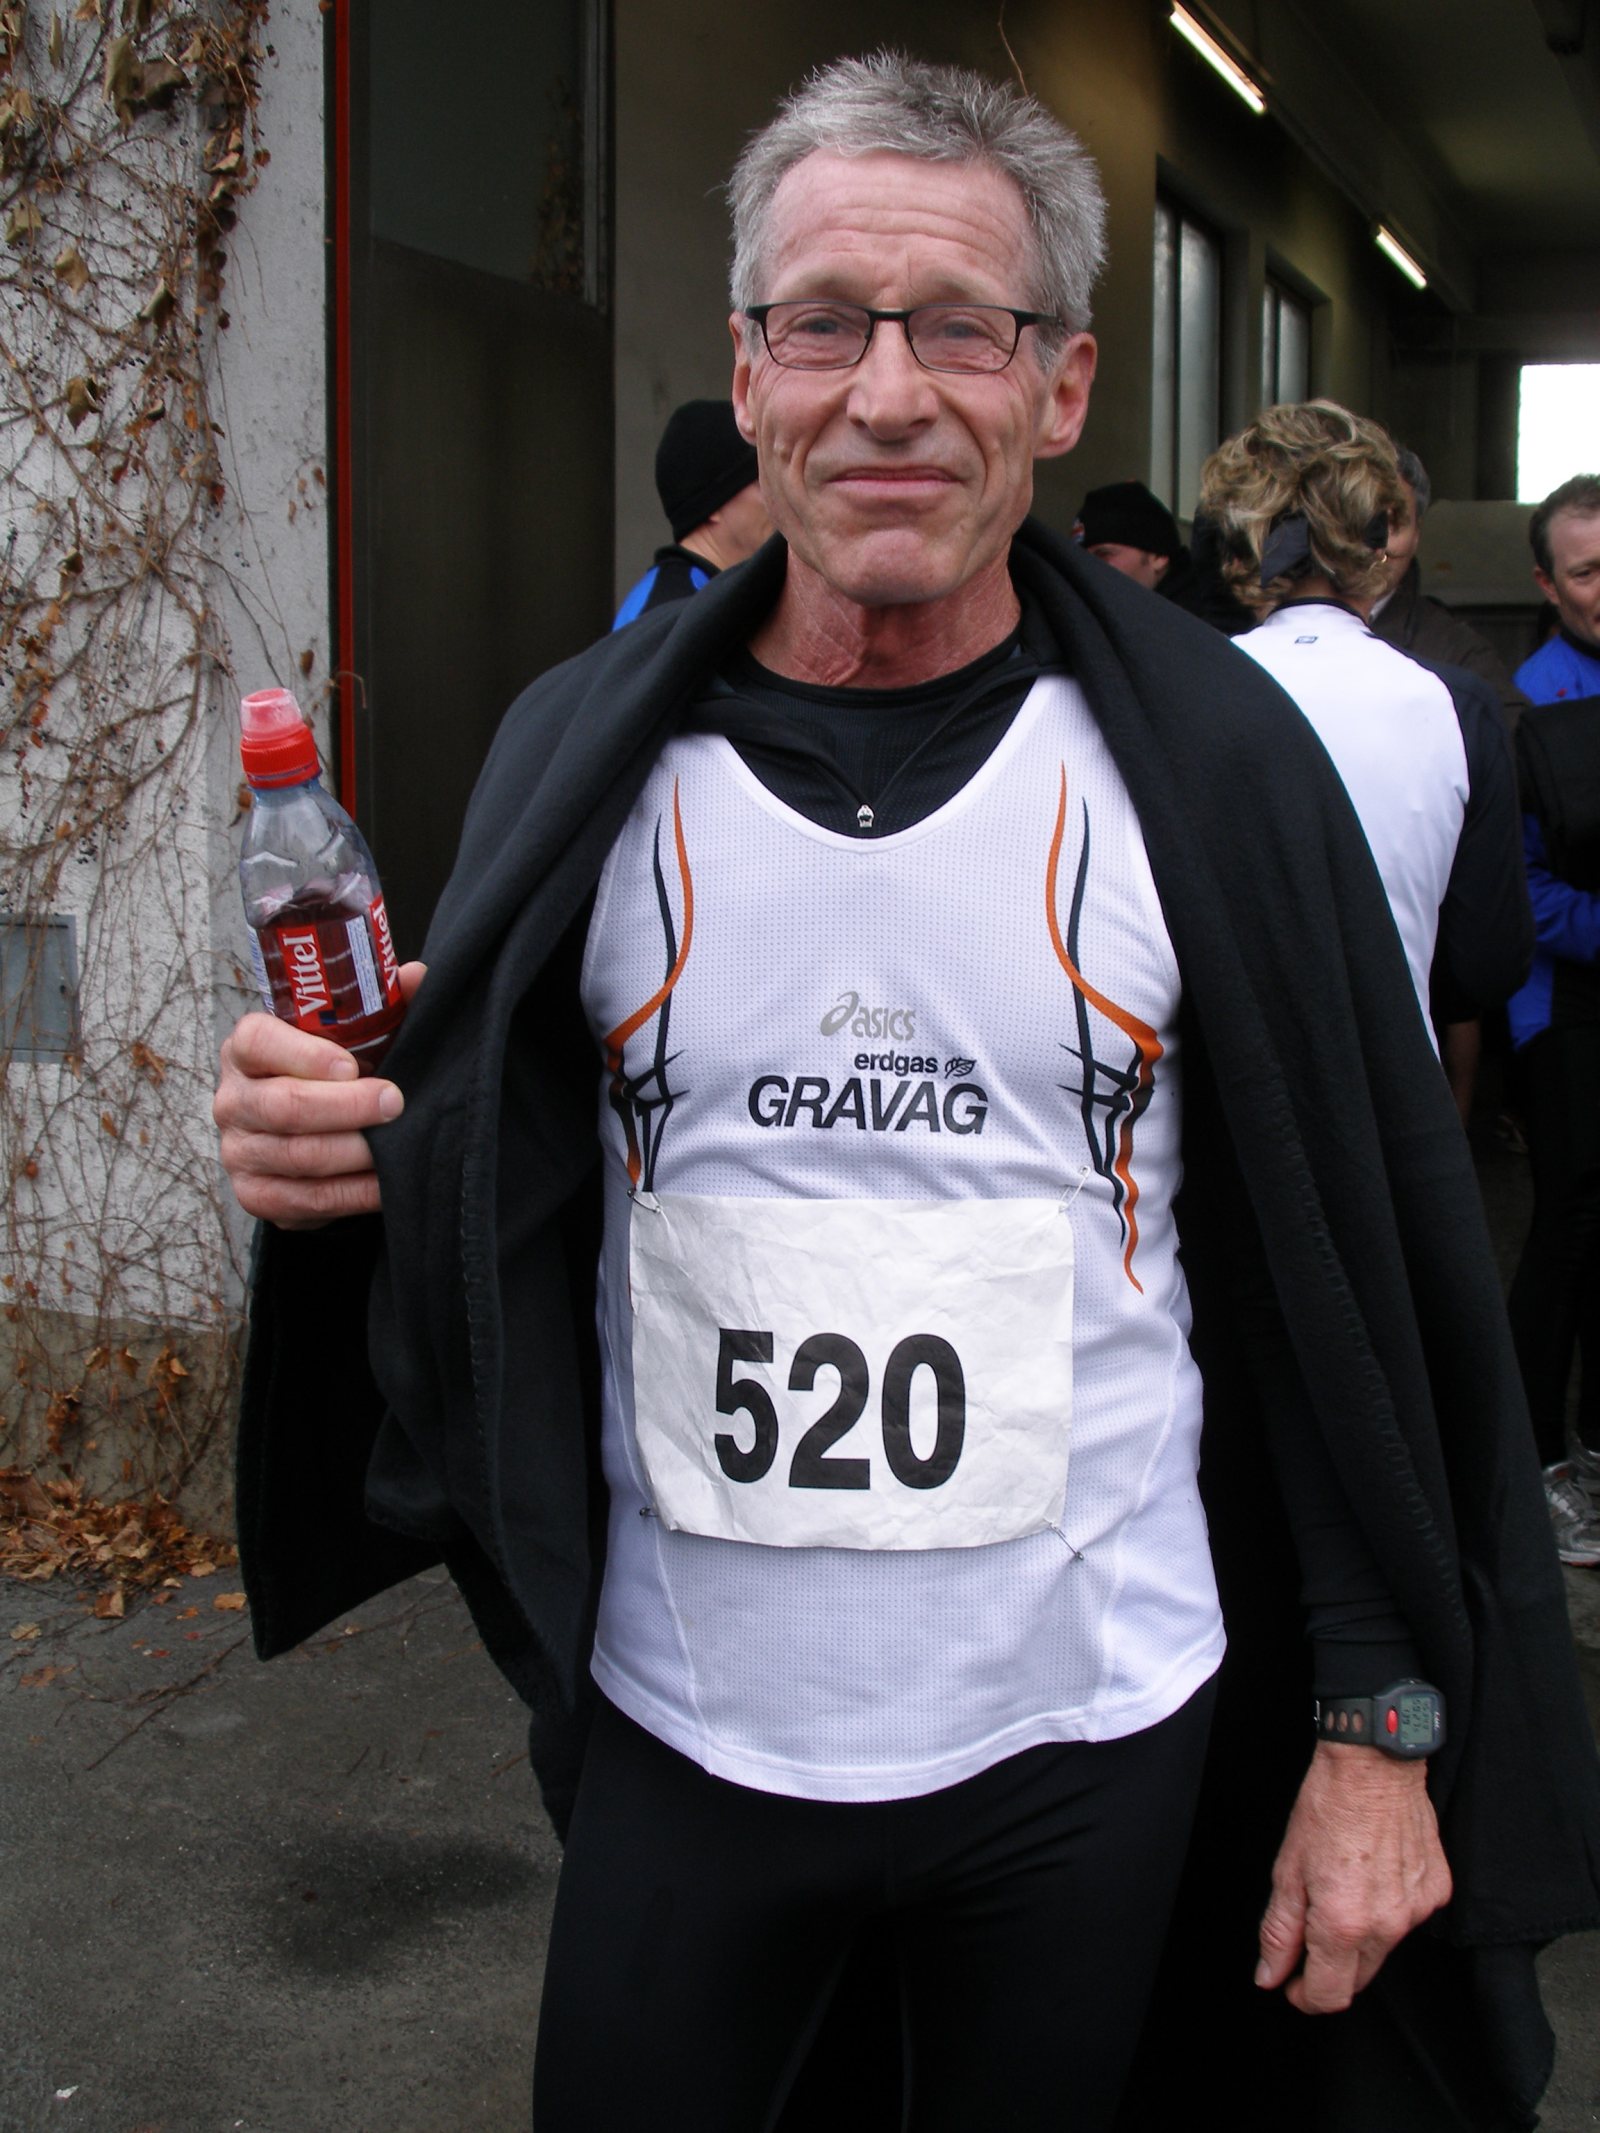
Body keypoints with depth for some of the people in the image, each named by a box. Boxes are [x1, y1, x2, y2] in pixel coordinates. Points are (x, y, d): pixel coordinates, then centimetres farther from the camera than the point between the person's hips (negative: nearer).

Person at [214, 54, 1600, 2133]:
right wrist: (344, 1165, -17)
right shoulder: (587, 756, -3)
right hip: (681, 1727, 2)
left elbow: (1366, 1262, -4)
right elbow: (487, 1216, 6)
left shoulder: (1209, 761, -8)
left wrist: (1381, 1728, -4)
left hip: (1092, 1733, -1)